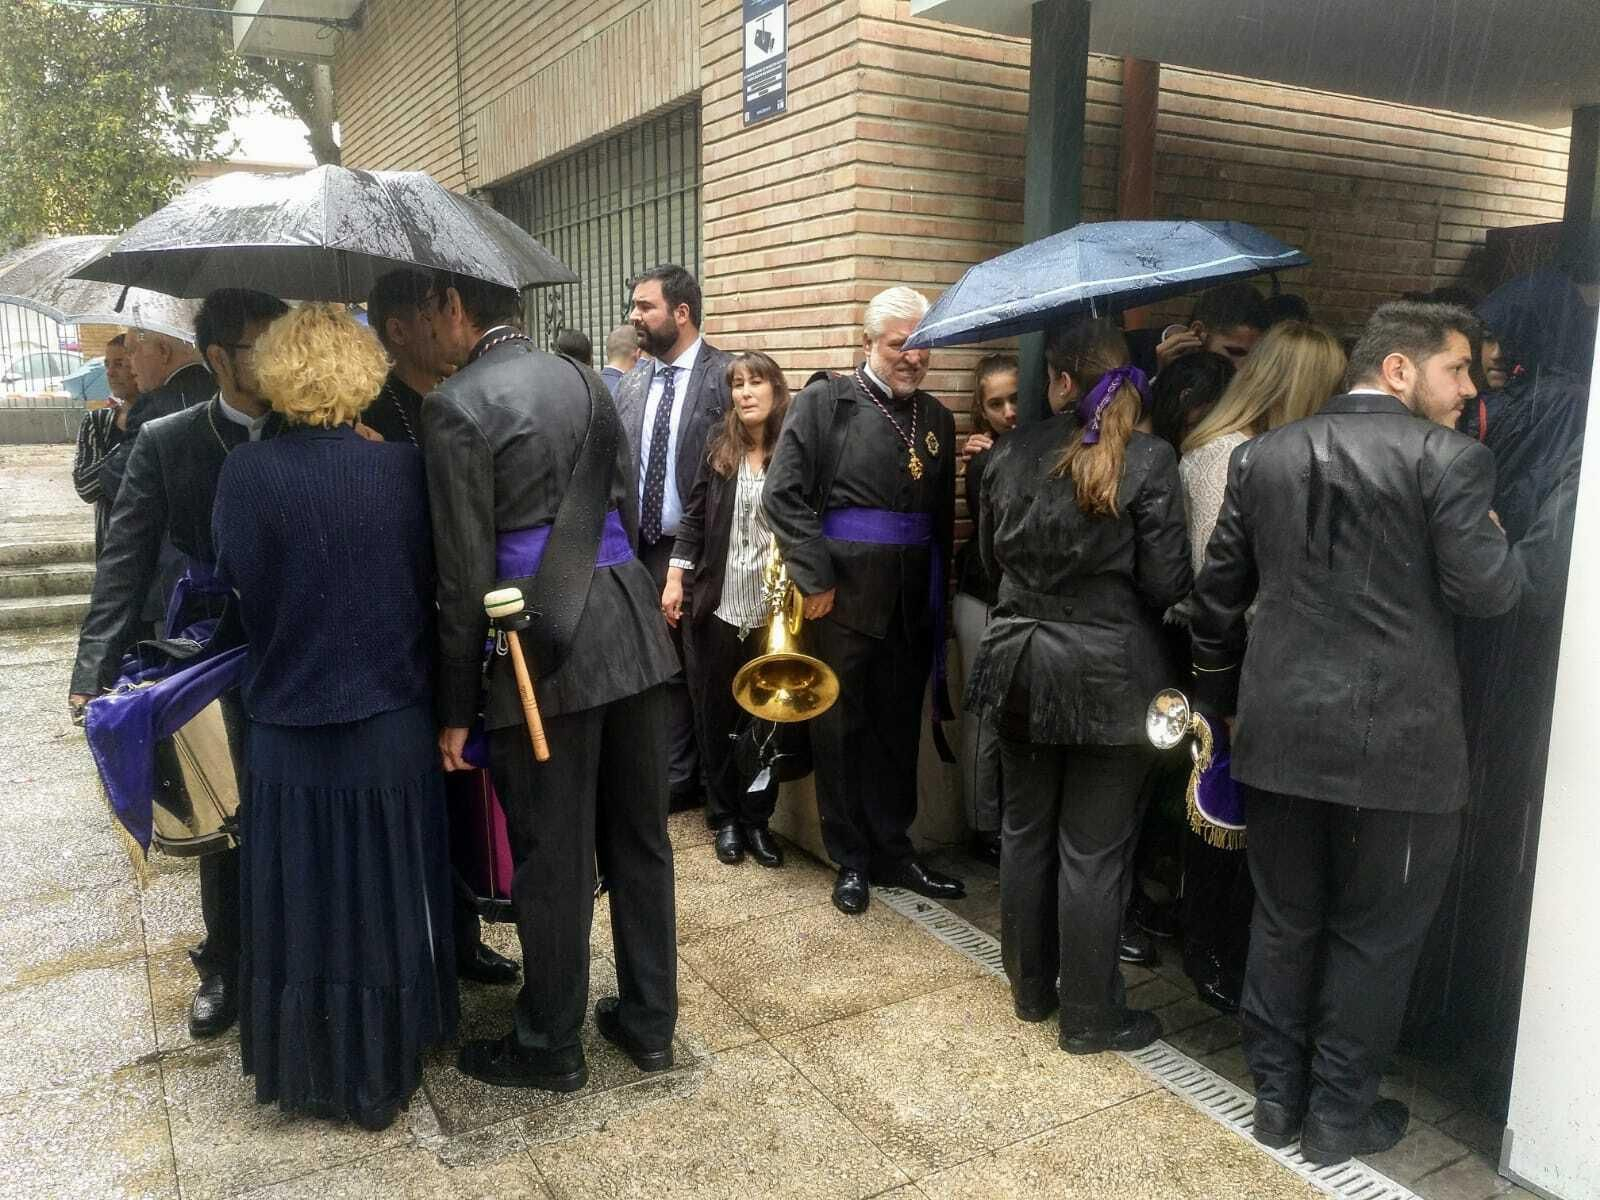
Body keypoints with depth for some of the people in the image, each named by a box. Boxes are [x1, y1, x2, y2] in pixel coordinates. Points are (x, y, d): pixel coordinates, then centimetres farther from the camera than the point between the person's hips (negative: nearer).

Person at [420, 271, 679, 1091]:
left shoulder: (455, 406, -9)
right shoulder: (582, 380, 10)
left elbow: (465, 572, -11)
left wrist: (456, 706, -4)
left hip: (545, 646, -6)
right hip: (629, 625, 7)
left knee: (552, 856, 7)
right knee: (638, 836, 16)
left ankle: (550, 1045, 26)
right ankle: (649, 1020, 31)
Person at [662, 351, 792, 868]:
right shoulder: (719, 448, 3)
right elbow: (694, 516, 6)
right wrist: (675, 578, 0)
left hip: (772, 609, -2)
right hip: (715, 603, 2)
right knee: (715, 715, 10)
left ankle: (757, 819, 22)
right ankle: (725, 817, 25)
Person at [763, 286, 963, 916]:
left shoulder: (937, 419, 11)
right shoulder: (824, 403, -4)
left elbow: (943, 516, 16)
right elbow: (783, 494, -9)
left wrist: (939, 596, 11)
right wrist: (816, 579, -13)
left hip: (912, 603, 5)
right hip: (843, 598, -4)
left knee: (899, 731, 13)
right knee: (840, 731, 7)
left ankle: (893, 852, 28)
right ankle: (851, 860, 22)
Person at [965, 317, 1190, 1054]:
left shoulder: (1014, 454, 0)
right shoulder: (1148, 462, -12)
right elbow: (1166, 582, -12)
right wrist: (1107, 585, 8)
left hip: (1022, 667, 4)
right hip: (1109, 678, -4)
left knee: (1025, 829, 17)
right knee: (1093, 850, 5)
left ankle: (1030, 987, 31)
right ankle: (1089, 1014, 18)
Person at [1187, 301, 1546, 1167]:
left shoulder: (1263, 455, 6)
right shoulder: (1450, 458, -8)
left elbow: (1216, 593, 8)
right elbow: (1484, 591, -13)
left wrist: (1219, 700, 18)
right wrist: (1500, 544, 9)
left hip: (1281, 730, 4)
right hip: (1396, 739, -4)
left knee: (1283, 922, 18)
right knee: (1375, 933, 13)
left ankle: (1276, 1096, 30)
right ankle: (1339, 1114, 26)